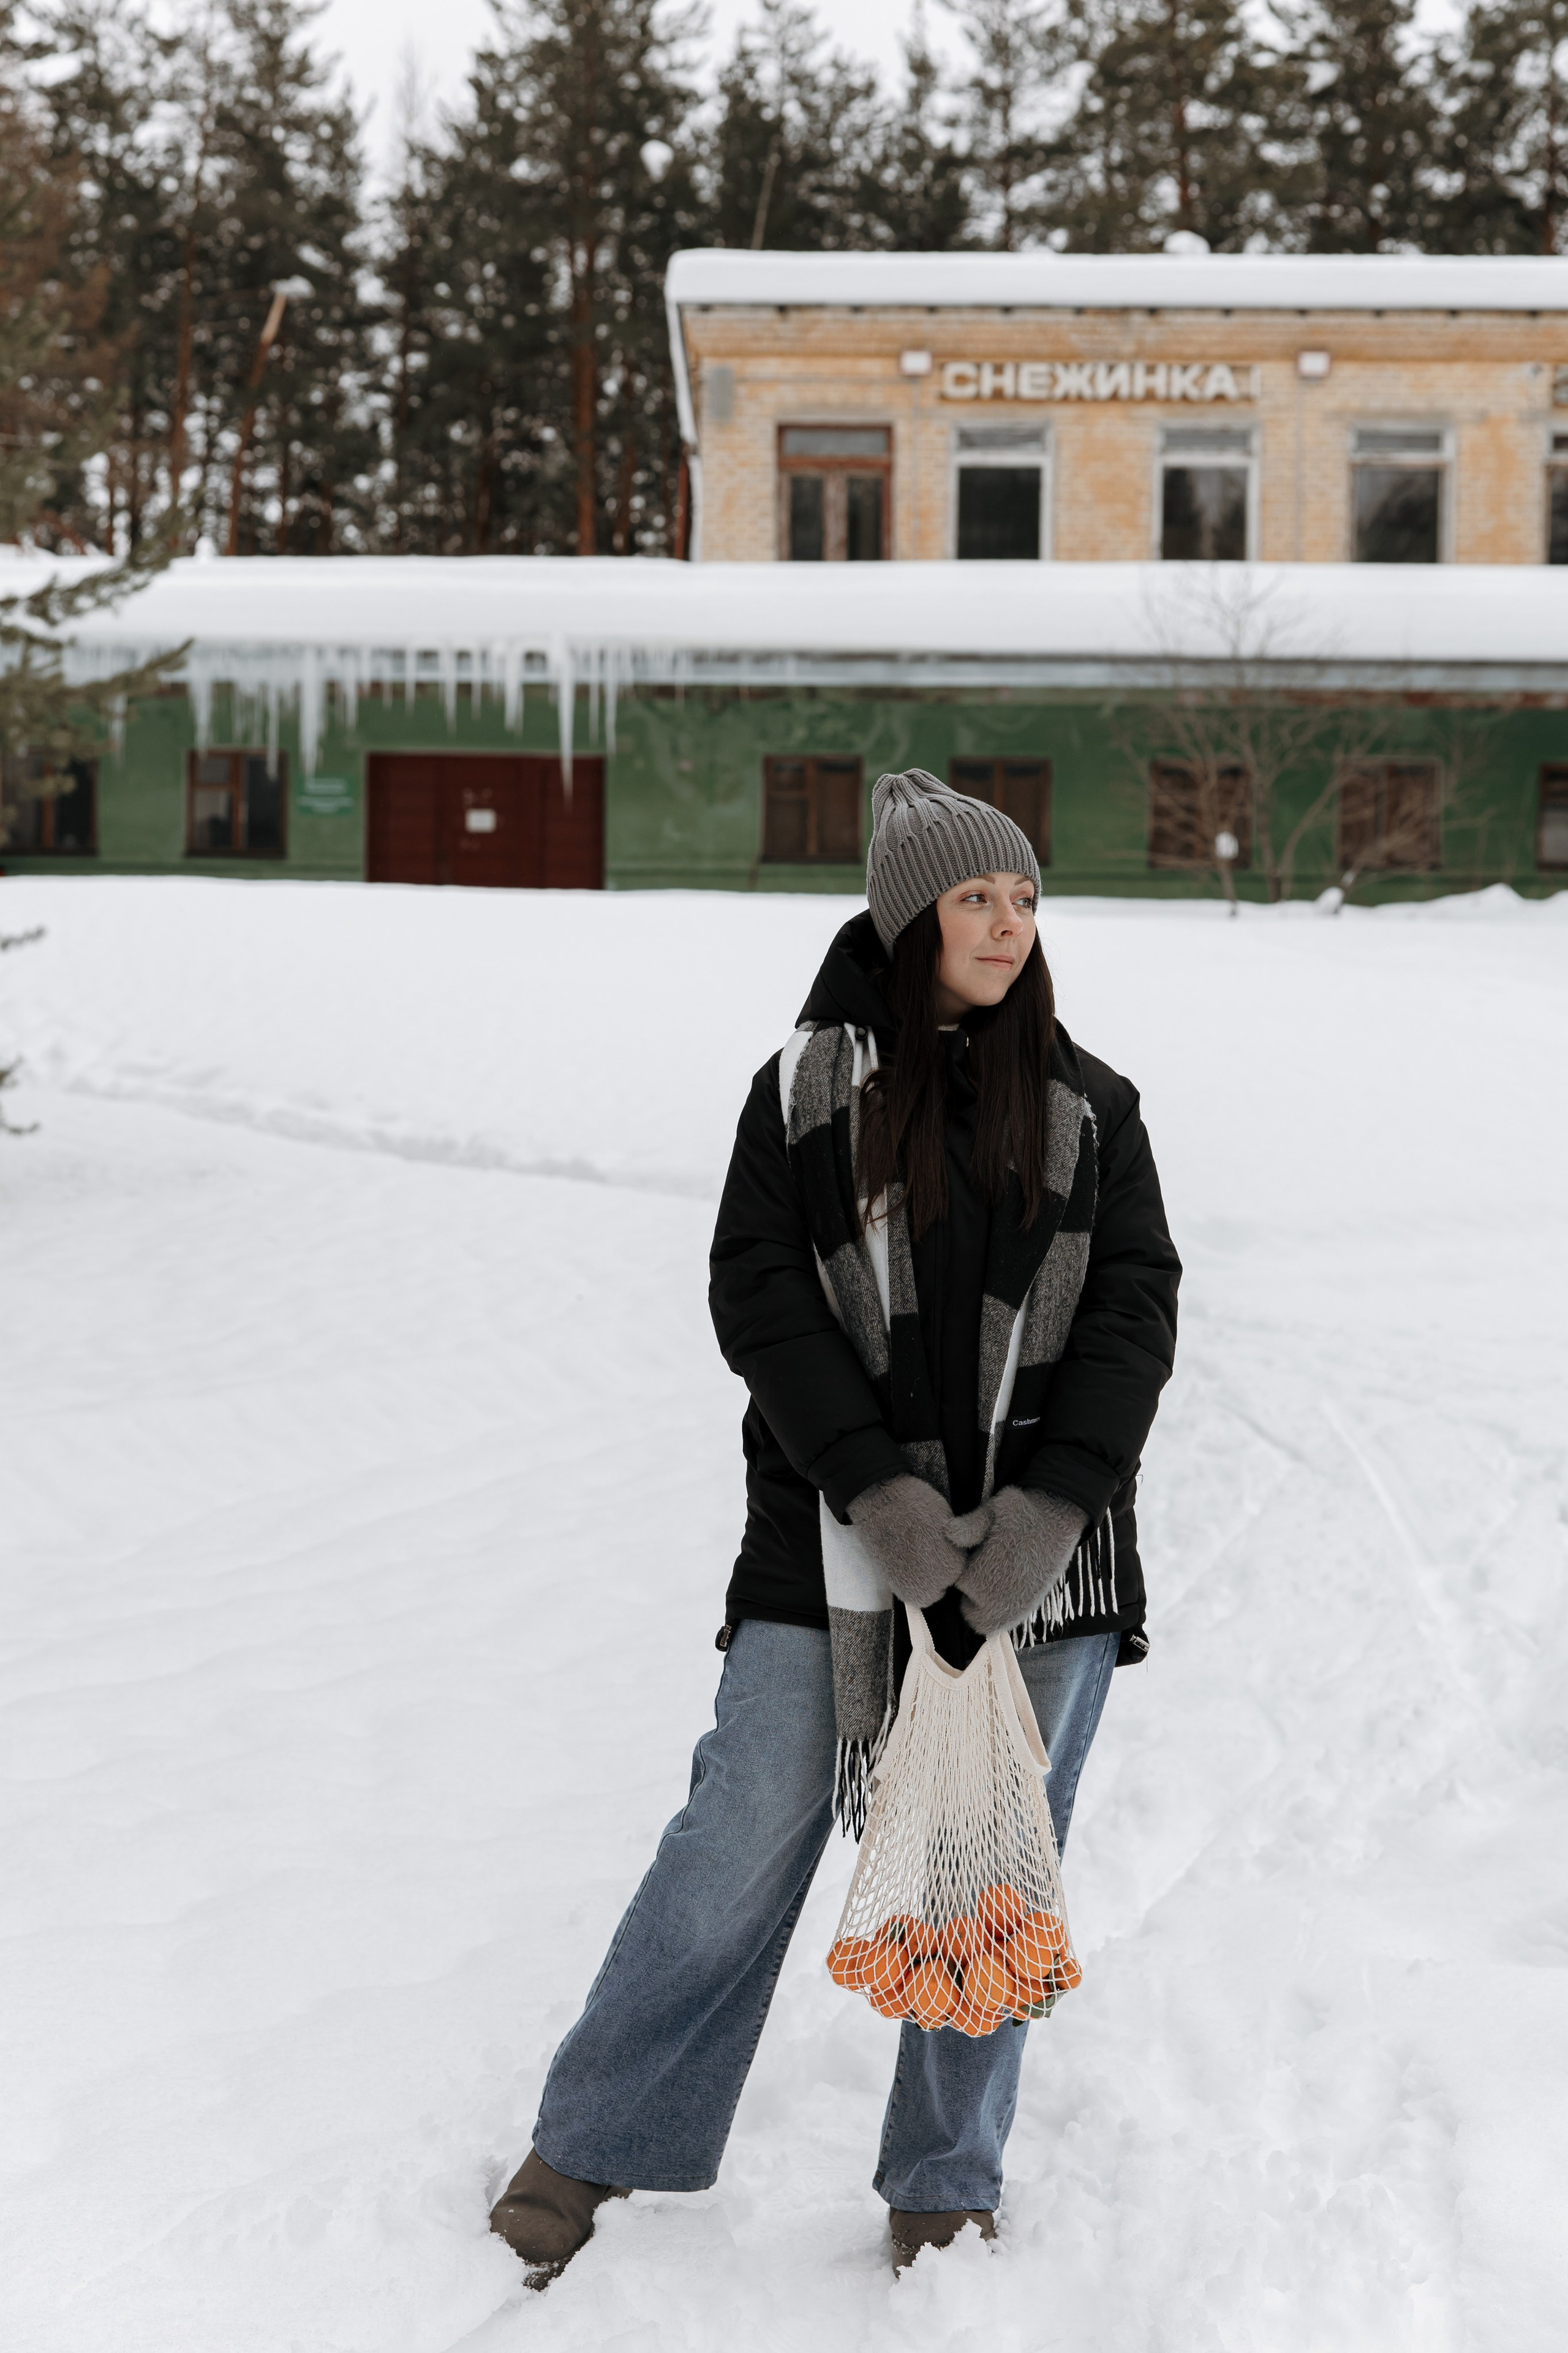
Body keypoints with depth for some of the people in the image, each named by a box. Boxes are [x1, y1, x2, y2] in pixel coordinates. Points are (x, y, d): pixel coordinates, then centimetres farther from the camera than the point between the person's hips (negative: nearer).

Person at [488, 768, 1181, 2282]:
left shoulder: (1087, 1108, 5)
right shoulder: (808, 1087, 1)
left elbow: (1134, 1307, -1)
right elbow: (757, 1293, -6)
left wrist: (1051, 1508, -15)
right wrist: (877, 1487, -17)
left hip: (1040, 1548, 2)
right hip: (833, 1542, -2)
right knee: (741, 1844, 3)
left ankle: (945, 2186, 29)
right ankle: (596, 2147, 22)